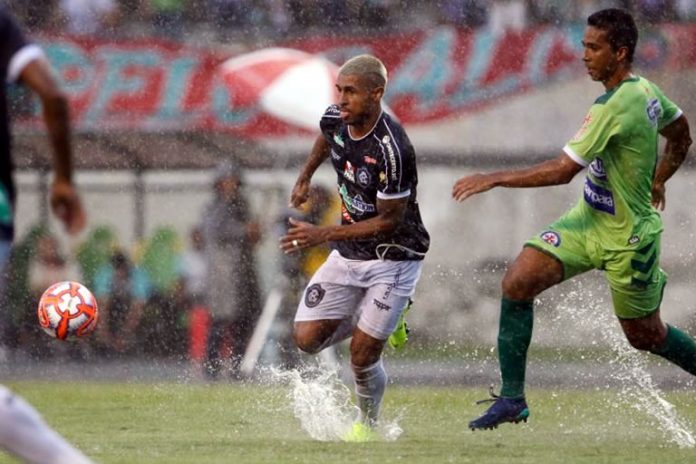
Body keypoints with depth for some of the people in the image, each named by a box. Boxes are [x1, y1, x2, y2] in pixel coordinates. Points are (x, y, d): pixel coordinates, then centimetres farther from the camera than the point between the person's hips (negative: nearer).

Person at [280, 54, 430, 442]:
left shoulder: (391, 150, -30)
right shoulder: (335, 119, -8)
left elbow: (390, 220, -24)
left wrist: (324, 234, -27)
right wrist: (305, 177, 30)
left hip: (393, 257, -7)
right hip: (348, 254, 7)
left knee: (362, 357, -8)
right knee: (308, 339, -1)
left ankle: (369, 423, 22)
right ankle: (371, 321, 27)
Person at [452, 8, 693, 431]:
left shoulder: (616, 107, -27)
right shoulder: (646, 90, 1)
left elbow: (562, 170, -28)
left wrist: (495, 178, -22)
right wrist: (657, 181, 32)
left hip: (626, 237, -9)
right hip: (589, 219, 9)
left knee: (646, 336, 8)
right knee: (518, 282, -9)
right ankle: (512, 398, -5)